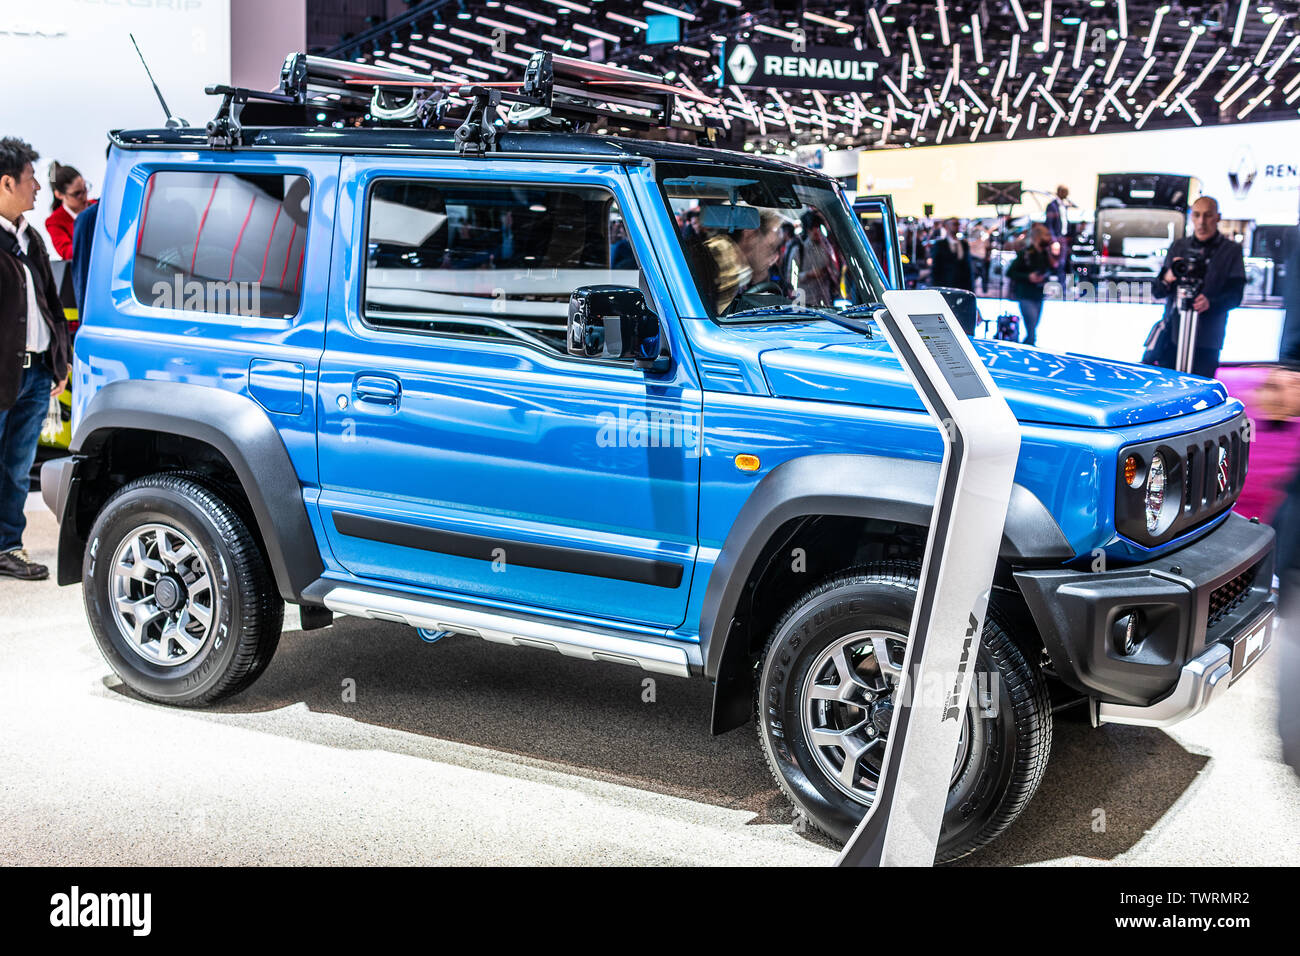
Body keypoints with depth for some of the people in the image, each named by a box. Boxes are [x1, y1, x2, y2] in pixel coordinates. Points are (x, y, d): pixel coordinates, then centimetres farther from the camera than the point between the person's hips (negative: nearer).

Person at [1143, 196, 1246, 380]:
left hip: (1206, 339, -3)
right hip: (1171, 329, 3)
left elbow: (1235, 295, -2)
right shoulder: (1179, 246, 15)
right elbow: (1157, 291, 11)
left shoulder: (1231, 250, 6)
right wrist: (1166, 280, -13)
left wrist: (1210, 303, -23)